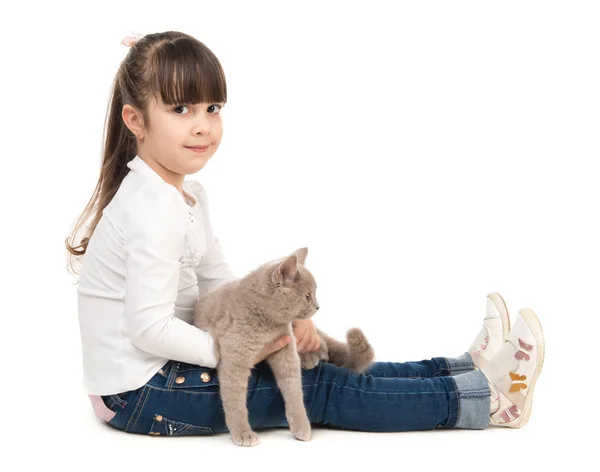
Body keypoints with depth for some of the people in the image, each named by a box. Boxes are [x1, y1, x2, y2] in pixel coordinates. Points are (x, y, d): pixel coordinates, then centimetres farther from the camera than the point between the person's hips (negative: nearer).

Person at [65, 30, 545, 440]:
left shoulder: (186, 194, 9)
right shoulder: (156, 212, -25)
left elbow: (219, 282, 12)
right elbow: (148, 328, -27)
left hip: (162, 371, 9)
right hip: (140, 394, -9)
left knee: (327, 370, 6)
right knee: (320, 390, -9)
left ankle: (465, 369, 10)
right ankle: (484, 399, -4)